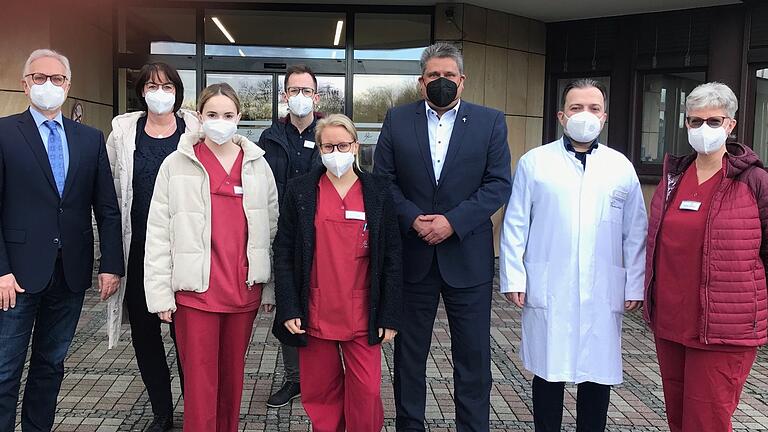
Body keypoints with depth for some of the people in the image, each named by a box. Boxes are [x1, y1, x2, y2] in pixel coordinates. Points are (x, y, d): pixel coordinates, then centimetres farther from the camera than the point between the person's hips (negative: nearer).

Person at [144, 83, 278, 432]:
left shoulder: (257, 164, 6)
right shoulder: (176, 164, -1)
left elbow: (272, 228, 8)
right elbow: (158, 233, -1)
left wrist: (272, 286, 7)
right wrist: (160, 292, -5)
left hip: (245, 290, 3)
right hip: (196, 290, -2)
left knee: (233, 374, 14)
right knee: (200, 382, 3)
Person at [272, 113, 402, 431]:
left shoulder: (377, 191, 2)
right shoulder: (300, 190, 1)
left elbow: (392, 257, 2)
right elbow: (284, 253, 1)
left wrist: (389, 316, -2)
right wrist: (289, 309, -6)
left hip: (362, 316, 0)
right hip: (314, 314, 0)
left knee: (367, 392, 2)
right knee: (321, 391, 10)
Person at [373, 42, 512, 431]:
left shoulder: (490, 122, 1)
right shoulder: (397, 120, 4)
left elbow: (499, 184, -4)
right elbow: (383, 180, 2)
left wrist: (453, 221, -14)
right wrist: (412, 218, -13)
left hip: (467, 256, -1)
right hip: (412, 253, 1)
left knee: (473, 354, 6)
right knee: (409, 351, 13)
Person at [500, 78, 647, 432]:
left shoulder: (621, 167, 8)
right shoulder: (534, 162, 3)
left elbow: (635, 233, 9)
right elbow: (515, 225, 1)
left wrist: (635, 286, 6)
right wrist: (513, 279, -4)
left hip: (602, 293, 2)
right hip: (547, 291, -1)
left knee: (597, 376, 8)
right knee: (548, 372, 7)